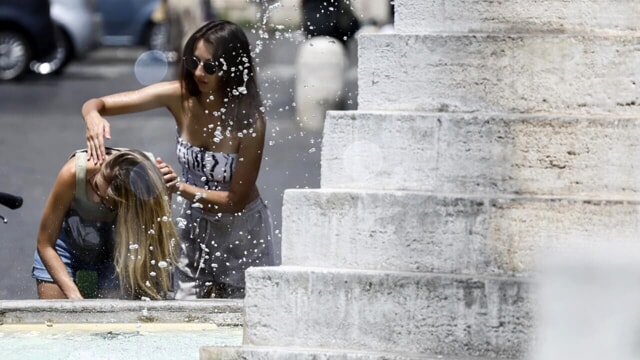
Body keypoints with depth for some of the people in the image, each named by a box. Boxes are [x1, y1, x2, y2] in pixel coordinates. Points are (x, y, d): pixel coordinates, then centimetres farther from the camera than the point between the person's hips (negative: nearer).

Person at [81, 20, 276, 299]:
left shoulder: (250, 121, -26)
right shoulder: (180, 97, -17)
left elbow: (236, 200, -20)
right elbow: (97, 104, -15)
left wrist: (181, 188, -33)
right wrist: (93, 117, -39)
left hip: (240, 232, -3)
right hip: (193, 223, 3)